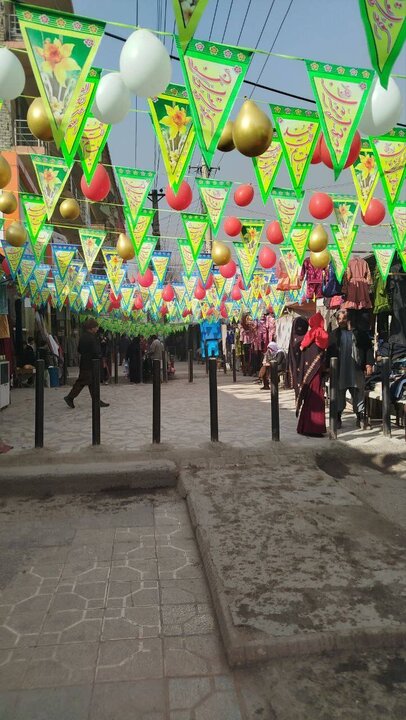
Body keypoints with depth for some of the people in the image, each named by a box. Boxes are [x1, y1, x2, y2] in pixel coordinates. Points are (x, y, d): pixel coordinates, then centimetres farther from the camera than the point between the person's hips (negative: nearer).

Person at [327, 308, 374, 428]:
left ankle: (360, 418, 18)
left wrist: (369, 364, -6)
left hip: (357, 370, -1)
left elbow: (368, 348, 2)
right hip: (339, 370, 1)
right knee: (339, 395, 5)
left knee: (359, 394, 6)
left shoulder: (360, 332, 3)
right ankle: (337, 418, 14)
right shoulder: (334, 334, 8)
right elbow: (329, 351, 8)